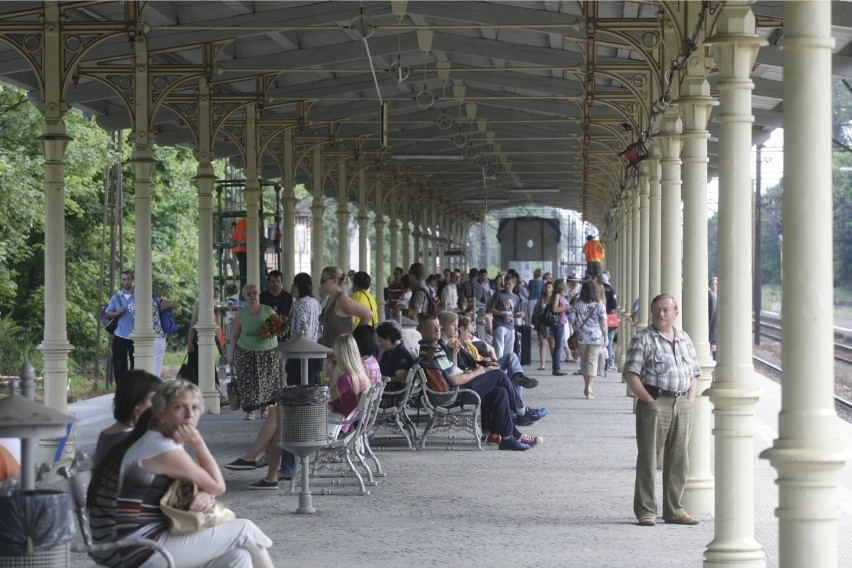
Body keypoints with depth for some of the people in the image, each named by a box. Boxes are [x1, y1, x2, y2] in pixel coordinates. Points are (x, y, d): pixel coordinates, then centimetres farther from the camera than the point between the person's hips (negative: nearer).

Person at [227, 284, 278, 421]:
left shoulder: (268, 311, 1)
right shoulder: (241, 314, 1)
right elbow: (235, 336, 6)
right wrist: (230, 355, 4)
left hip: (268, 352, 0)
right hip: (246, 353, 0)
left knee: (267, 382, -3)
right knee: (248, 383, -6)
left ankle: (264, 409, 10)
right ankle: (250, 411, -1)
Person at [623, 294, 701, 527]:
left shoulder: (685, 339, 17)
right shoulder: (643, 339, -1)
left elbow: (693, 374, 20)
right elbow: (630, 374, -8)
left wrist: (690, 401, 6)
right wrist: (649, 401, -13)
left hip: (682, 405, 5)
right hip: (654, 403, -5)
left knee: (678, 460, 9)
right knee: (648, 458, -2)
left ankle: (674, 509, 17)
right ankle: (646, 510, 3)